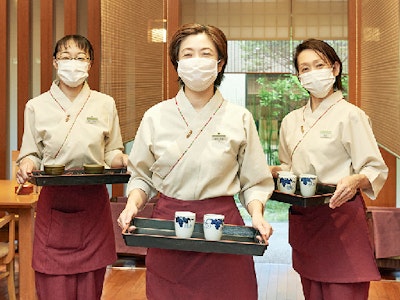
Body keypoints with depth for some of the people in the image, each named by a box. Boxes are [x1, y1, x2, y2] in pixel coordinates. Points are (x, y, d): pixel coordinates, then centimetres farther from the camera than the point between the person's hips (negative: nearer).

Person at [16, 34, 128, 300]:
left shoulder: (105, 104, 7)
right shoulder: (37, 106, 5)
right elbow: (31, 155, 10)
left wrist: (121, 159, -8)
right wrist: (27, 166, -13)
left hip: (93, 206, 1)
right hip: (53, 205, -1)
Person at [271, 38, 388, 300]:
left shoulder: (350, 115, -6)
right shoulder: (291, 121, 12)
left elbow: (377, 170, -9)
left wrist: (355, 181, -29)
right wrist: (273, 171, 3)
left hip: (340, 216, -6)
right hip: (303, 218, 6)